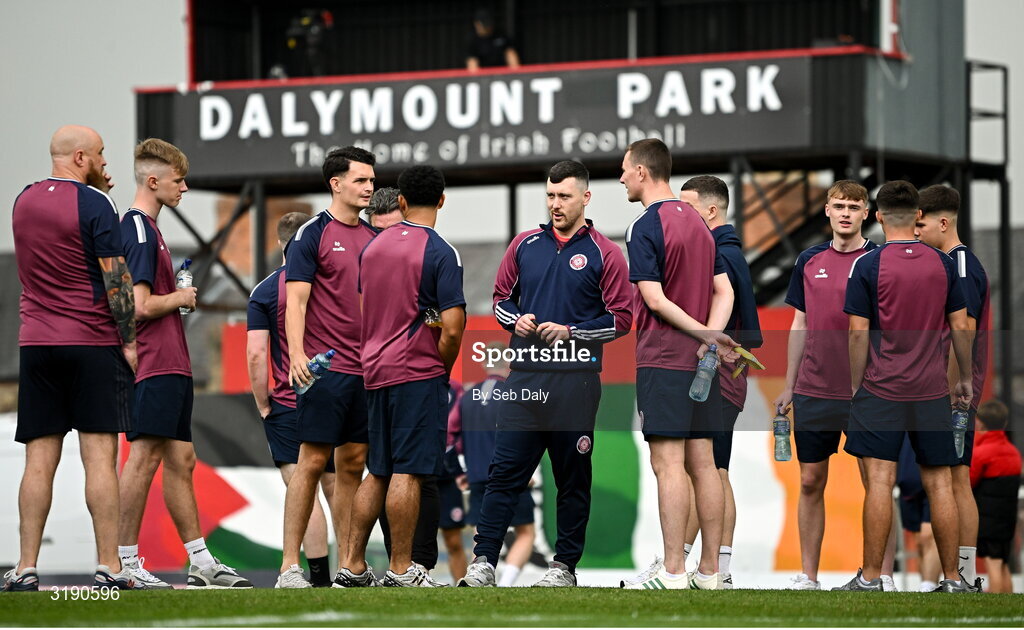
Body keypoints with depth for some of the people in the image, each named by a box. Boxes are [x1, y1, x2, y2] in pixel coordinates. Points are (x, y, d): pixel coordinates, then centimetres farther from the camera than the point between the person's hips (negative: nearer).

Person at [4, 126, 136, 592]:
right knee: (100, 456, -4)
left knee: (39, 459, 3)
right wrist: (129, 340, -5)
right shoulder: (94, 204, -9)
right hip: (93, 343, -5)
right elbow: (116, 278, -11)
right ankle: (108, 567, -6)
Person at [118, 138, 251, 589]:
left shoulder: (145, 228, 19)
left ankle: (201, 561, 14)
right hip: (154, 365, -11)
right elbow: (140, 306, -20)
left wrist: (178, 296, 15)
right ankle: (124, 562, -6)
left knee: (180, 459, 11)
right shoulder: (139, 230, -13)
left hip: (172, 366, 11)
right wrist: (180, 298, -6)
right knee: (145, 458, -9)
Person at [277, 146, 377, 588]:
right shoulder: (313, 234, -5)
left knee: (353, 464, 7)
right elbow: (296, 301, -11)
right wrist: (297, 356, -23)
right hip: (325, 367, -7)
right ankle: (290, 565, -4)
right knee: (313, 461, -7)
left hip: (366, 369, 7)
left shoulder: (372, 237, 15)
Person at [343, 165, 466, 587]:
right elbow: (451, 329, -15)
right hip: (418, 372, -7)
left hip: (375, 372, 7)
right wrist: (443, 370, 0)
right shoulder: (441, 254, -10)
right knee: (407, 472, -5)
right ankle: (400, 570, -4)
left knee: (378, 471, 14)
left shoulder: (373, 247, 11)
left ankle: (354, 564, 13)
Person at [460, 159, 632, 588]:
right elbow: (501, 295, 21)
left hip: (576, 381, -3)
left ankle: (565, 566, 12)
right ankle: (483, 562, -4)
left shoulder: (603, 254, 1)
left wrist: (571, 332, -10)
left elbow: (620, 319, 0)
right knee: (505, 471, -3)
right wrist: (515, 320, 0)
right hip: (525, 376, 3)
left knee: (573, 478, 4)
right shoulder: (526, 244, 12)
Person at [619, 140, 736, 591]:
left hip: (663, 362, -7)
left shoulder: (645, 228, -10)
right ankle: (710, 570, 9)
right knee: (702, 463, 8)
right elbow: (724, 291, 10)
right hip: (702, 364, 8)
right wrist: (711, 337, -4)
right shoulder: (697, 223, 14)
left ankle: (673, 572, -8)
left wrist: (706, 334, -12)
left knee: (669, 465, -7)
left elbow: (655, 299, -16)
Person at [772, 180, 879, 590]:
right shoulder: (810, 261, 8)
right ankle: (808, 576, 12)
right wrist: (789, 387, 12)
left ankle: (882, 574, 5)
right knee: (811, 481, 6)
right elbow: (800, 326, 14)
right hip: (814, 392, 3)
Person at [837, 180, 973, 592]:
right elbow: (960, 327, 7)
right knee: (939, 483, 6)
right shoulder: (942, 264, 4)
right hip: (932, 390, 3)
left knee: (879, 481, -4)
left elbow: (859, 333, -6)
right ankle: (953, 579, 8)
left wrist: (856, 385, 4)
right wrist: (966, 379, 19)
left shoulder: (868, 265, -6)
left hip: (881, 389, -3)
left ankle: (871, 577, -5)